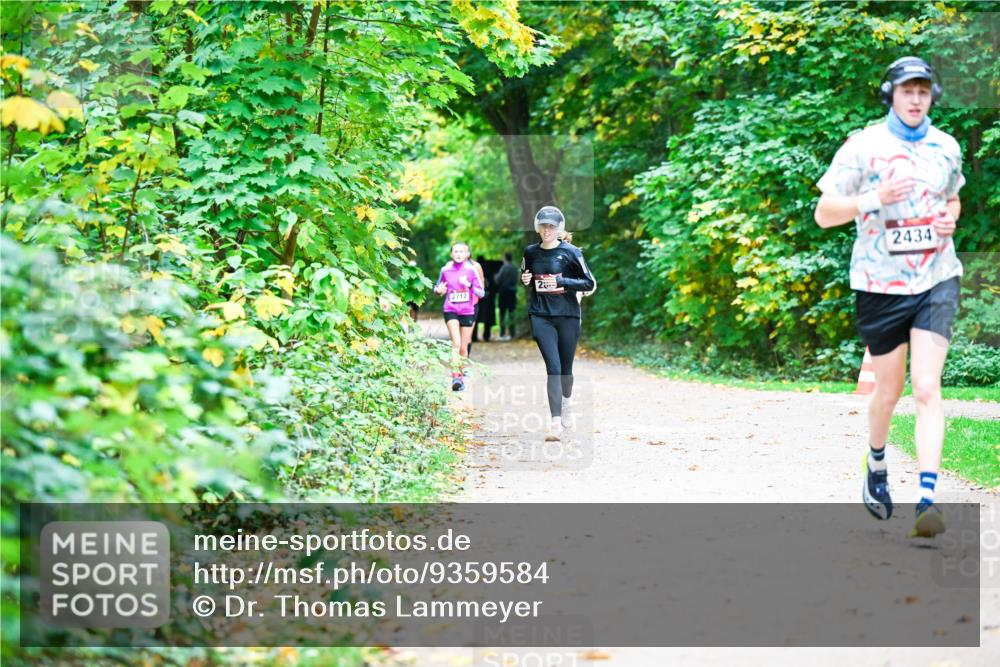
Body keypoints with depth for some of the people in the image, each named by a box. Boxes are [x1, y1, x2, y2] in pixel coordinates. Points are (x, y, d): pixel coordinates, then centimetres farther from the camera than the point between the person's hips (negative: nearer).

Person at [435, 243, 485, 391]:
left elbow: (481, 293, 0)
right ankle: (455, 376, -25)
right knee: (456, 343, -20)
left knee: (464, 347, 7)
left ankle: (461, 376, 24)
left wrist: (469, 285, -18)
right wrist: (438, 290, -9)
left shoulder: (471, 270, 0)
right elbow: (438, 288, 15)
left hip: (467, 312, 1)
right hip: (451, 311, -1)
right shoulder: (445, 270, 2)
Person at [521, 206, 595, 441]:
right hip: (540, 316, 1)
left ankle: (567, 403, 39)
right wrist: (525, 280, 0)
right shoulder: (530, 252, 7)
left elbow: (589, 283, -2)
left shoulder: (570, 252, -3)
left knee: (566, 368, 9)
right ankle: (556, 422, -17)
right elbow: (524, 278, 24)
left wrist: (561, 282, -14)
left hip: (567, 316, -1)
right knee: (553, 367, -12)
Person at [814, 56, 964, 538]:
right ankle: (876, 464, 40)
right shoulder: (863, 147, -5)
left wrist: (951, 219, 1)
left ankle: (927, 499, -16)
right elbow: (824, 213, -4)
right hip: (881, 284, -1)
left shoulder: (946, 147, 7)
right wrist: (874, 198, -20)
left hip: (936, 281, 2)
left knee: (927, 389, -11)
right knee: (889, 390, 11)